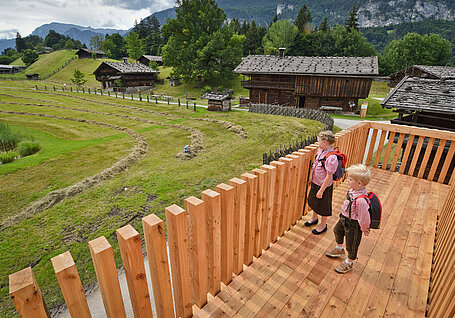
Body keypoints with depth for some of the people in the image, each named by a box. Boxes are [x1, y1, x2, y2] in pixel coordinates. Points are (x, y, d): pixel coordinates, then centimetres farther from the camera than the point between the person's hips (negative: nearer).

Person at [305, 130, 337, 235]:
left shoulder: (331, 157, -30)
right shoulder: (320, 150, -4)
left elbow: (329, 176, -25)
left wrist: (321, 190, -20)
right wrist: (312, 178, 16)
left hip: (324, 186, -8)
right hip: (315, 183, 8)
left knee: (324, 206, 13)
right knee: (313, 202, 26)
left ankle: (323, 225, 35)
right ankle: (314, 218, 50)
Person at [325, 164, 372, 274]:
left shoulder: (361, 200, -40)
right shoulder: (353, 190, -12)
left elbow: (363, 218, -27)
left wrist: (364, 229, -10)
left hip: (353, 224, -9)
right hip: (344, 218, 9)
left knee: (351, 244, 14)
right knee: (337, 230, 30)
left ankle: (349, 263, 41)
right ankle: (339, 249, 58)